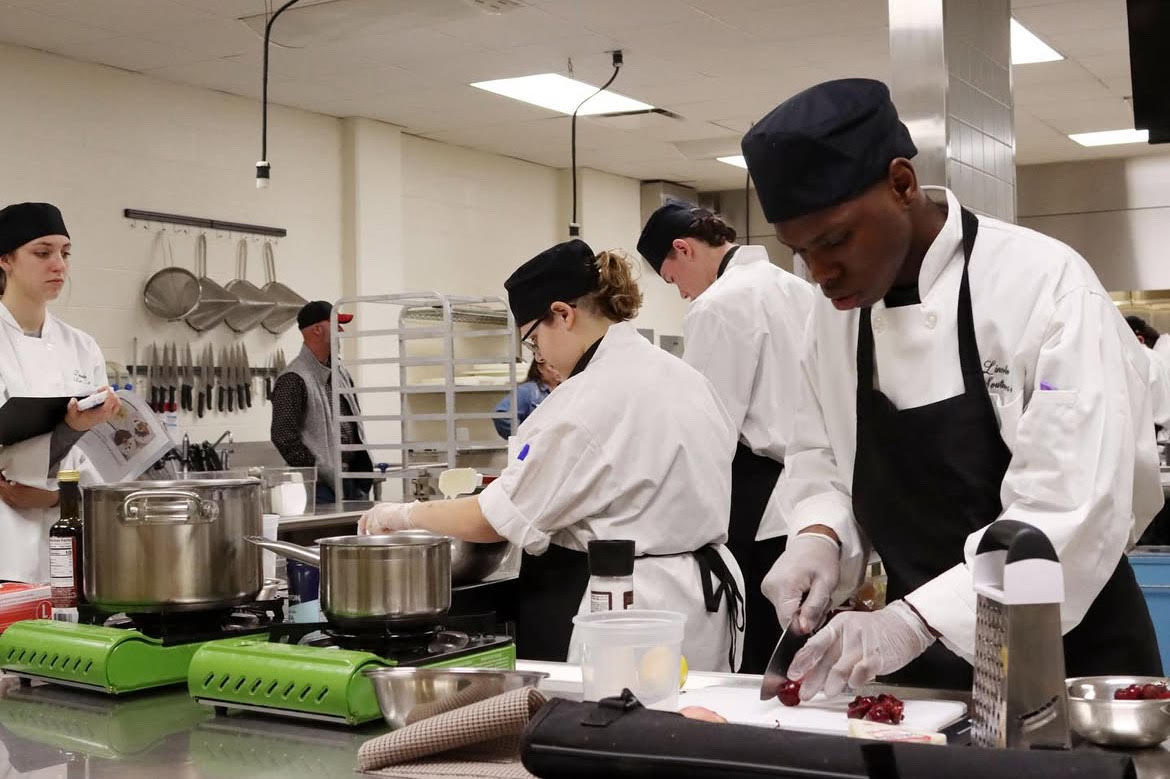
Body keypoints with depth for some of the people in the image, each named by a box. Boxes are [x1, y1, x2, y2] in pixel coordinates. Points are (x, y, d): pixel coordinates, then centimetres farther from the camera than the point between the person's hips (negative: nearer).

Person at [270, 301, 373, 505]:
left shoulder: (340, 374, 16)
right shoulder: (293, 380, -11)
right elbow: (283, 437, -17)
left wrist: (364, 470, 13)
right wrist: (317, 474, -16)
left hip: (353, 480, 8)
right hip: (322, 487, -8)